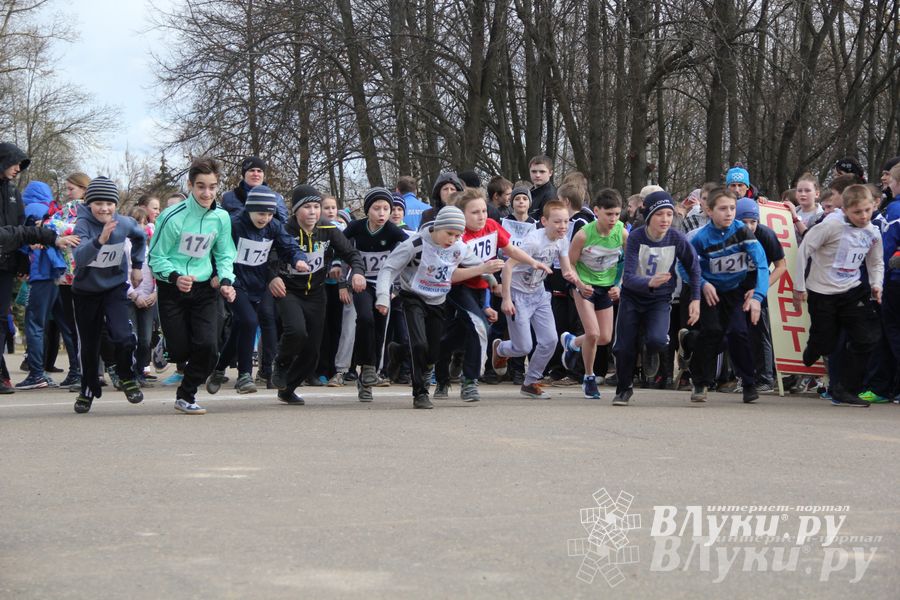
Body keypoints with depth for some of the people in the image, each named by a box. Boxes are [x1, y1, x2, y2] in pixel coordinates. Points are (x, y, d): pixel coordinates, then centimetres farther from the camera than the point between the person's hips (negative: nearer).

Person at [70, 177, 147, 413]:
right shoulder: (83, 224, -22)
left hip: (115, 287, 1)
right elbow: (80, 257, -40)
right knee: (88, 345, 10)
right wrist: (100, 240, -54)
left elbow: (140, 238, 13)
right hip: (86, 290, -1)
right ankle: (88, 390, 32)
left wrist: (137, 265, 13)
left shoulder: (125, 223, -12)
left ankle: (127, 378, 7)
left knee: (123, 336, -20)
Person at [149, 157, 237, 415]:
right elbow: (156, 257, -9)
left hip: (204, 289, 3)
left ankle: (186, 396, 9)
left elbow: (224, 255, 11)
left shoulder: (221, 217, -1)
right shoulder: (173, 217, -15)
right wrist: (175, 277, -26)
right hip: (172, 289, -3)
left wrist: (226, 281, -7)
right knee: (180, 352, -5)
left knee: (208, 346, -13)